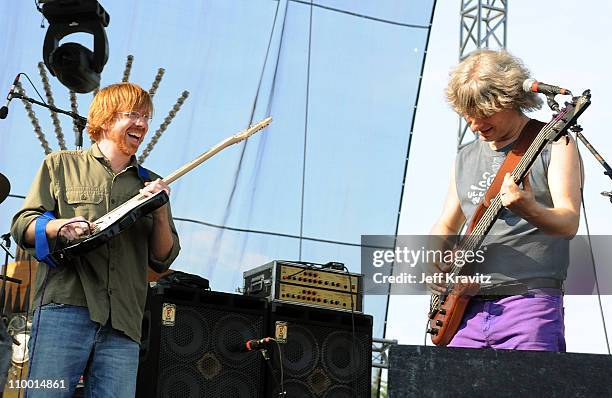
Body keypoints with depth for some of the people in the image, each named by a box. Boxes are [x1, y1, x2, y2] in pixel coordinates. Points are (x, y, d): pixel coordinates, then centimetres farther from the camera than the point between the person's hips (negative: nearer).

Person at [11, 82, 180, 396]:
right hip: (64, 307, -3)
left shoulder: (150, 184, 22)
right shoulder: (61, 164, 15)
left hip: (123, 324, 3)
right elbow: (21, 227, 9)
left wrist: (160, 215, -2)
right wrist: (59, 226, -12)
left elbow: (162, 260, 17)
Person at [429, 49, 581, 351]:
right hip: (467, 306, 5)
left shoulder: (553, 144, -1)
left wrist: (528, 209, -32)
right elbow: (446, 225, 25)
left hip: (530, 301, -5)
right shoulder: (466, 158, 17)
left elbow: (569, 223, -11)